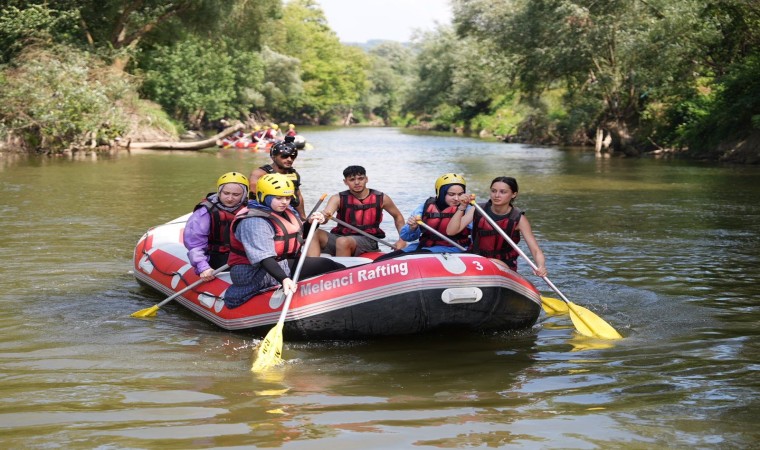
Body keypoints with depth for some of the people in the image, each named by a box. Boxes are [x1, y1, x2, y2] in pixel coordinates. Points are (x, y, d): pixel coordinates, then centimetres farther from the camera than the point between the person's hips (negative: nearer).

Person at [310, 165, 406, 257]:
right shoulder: (339, 199, 2)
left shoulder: (380, 198, 5)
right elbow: (326, 214, -17)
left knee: (343, 241, -36)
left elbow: (398, 216, 20)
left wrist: (402, 240, 6)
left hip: (367, 241, -2)